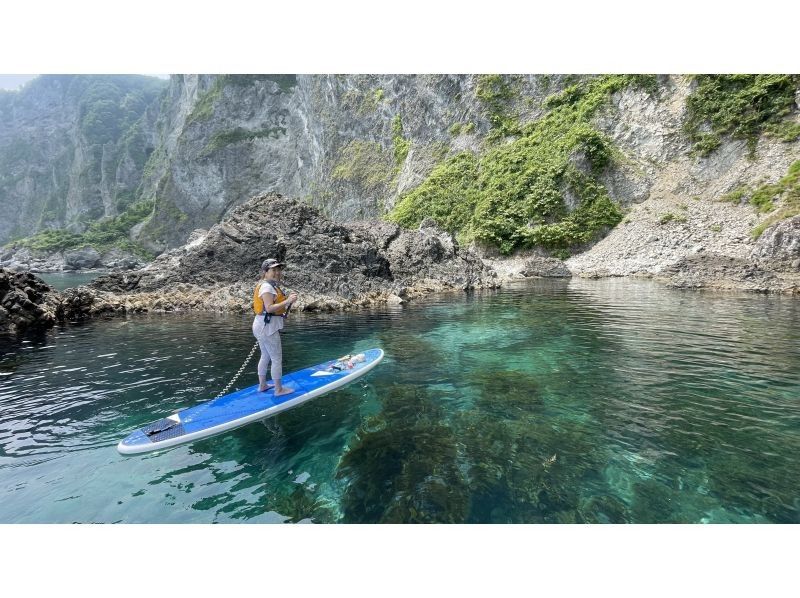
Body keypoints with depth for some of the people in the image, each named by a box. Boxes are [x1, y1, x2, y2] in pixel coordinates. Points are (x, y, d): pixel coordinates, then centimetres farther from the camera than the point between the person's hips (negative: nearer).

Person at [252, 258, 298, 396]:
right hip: (267, 326, -11)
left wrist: (288, 302, 3)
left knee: (265, 357, 20)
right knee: (277, 359, -3)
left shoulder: (271, 286, 16)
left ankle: (262, 385, 31)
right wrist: (287, 301, -27)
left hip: (264, 325, 11)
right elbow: (269, 308, -25)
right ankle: (279, 389, 6)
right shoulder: (267, 287, -15)